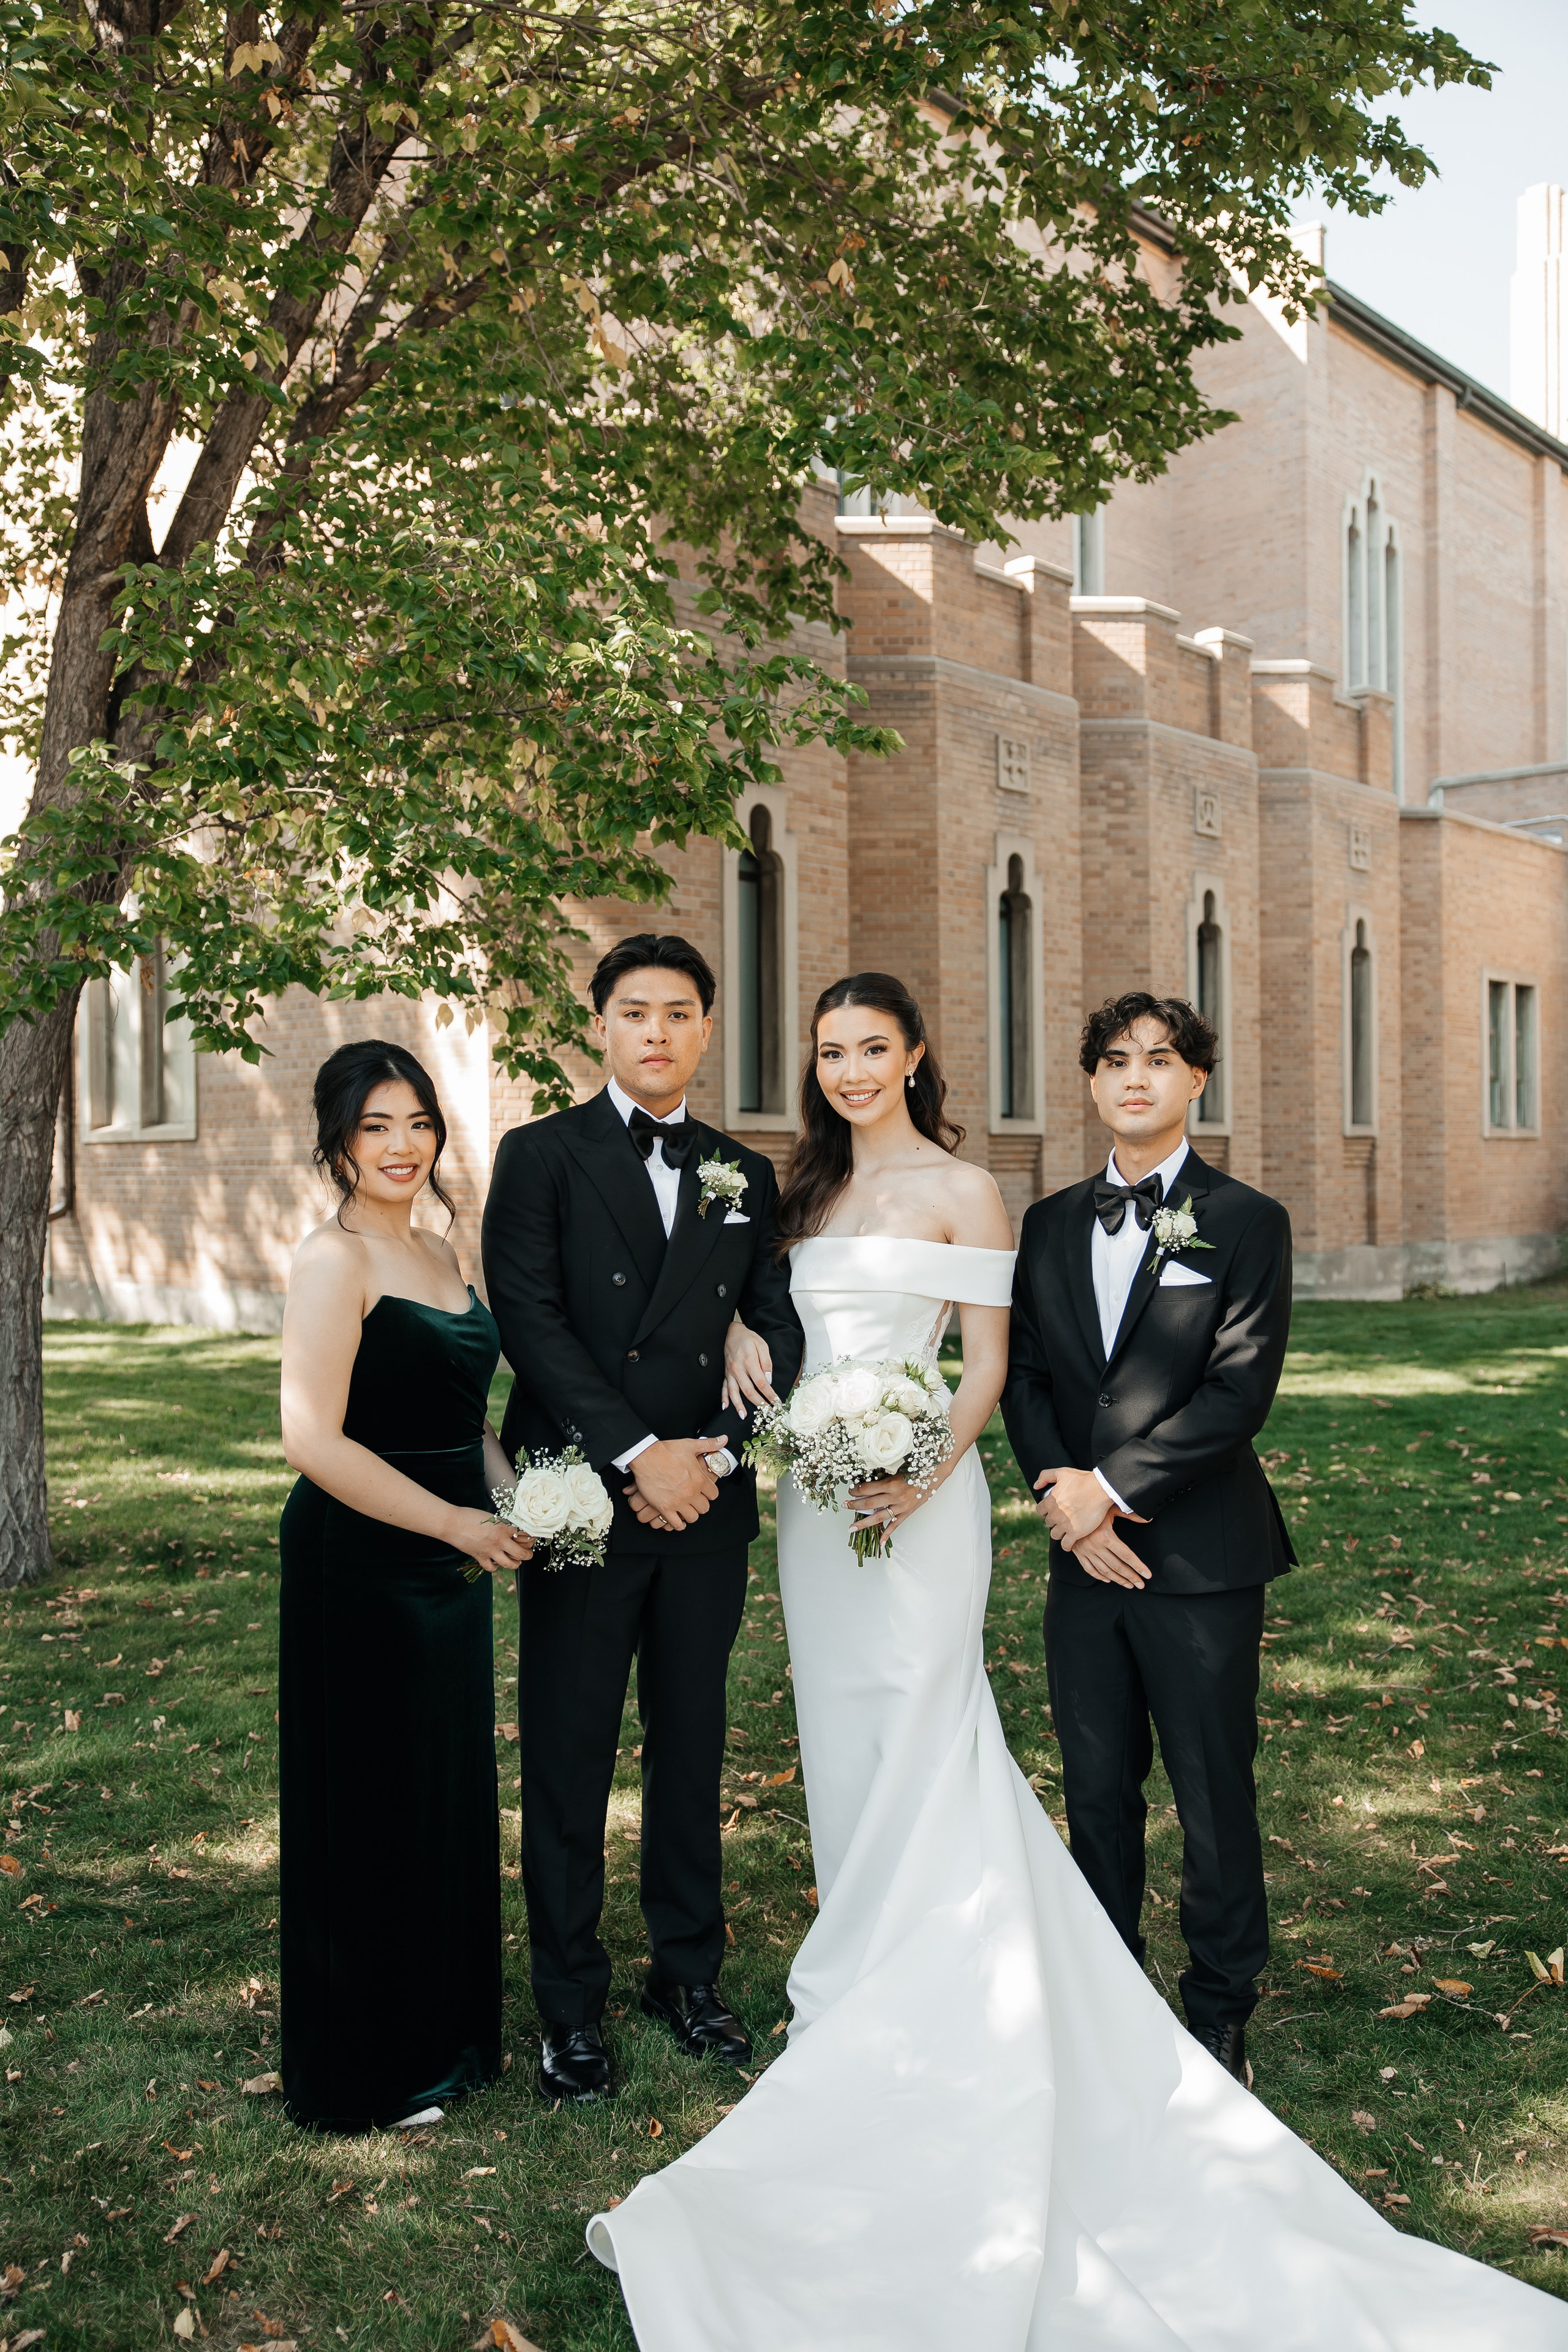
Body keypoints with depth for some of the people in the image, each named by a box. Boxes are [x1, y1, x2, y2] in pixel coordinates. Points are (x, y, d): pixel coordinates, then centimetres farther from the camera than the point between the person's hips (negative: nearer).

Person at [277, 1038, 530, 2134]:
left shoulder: (441, 1252, 11)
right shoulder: (335, 1259, -15)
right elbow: (315, 1439, -21)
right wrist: (454, 1523, -19)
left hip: (447, 1561, 8)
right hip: (359, 1566, -8)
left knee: (451, 1793, 17)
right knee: (370, 1807, 5)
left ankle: (444, 2033, 34)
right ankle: (367, 2070, 22)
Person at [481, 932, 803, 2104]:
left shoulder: (745, 1176, 12)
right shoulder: (542, 1156, 1)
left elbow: (782, 1335, 8)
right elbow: (532, 1321, -9)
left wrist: (718, 1453, -7)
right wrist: (637, 1456, -15)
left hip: (707, 1498, 3)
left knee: (694, 1746, 13)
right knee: (568, 1757, 3)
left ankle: (690, 1973, 27)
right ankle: (571, 2005, 15)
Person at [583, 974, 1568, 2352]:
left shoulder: (962, 1191, -5)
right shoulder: (807, 1189, 13)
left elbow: (988, 1362, -8)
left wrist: (926, 1467, -23)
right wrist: (741, 1337, -5)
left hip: (913, 1502, -6)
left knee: (918, 1746, -6)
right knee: (844, 1741, 13)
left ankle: (927, 2003, 3)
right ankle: (866, 1974, 25)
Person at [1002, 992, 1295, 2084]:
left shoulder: (1248, 1222, -4)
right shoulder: (1051, 1225, 11)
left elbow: (1241, 1390, -12)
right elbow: (1023, 1377, 8)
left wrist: (1111, 1485, -14)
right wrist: (1065, 1501, -7)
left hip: (1202, 1555, -4)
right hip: (1084, 1555, 4)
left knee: (1215, 1799, 5)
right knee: (1096, 1794, 14)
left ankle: (1221, 2006, 22)